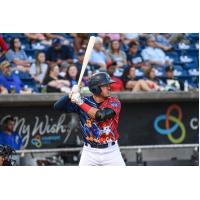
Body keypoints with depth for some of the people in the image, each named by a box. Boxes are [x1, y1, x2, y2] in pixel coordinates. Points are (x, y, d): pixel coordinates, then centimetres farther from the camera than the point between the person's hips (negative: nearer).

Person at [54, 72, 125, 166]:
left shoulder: (114, 102, -8)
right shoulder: (84, 101, -4)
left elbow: (101, 115, -27)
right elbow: (57, 106, -8)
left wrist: (81, 103, -25)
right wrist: (71, 95, -23)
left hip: (111, 151, 0)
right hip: (90, 151, 0)